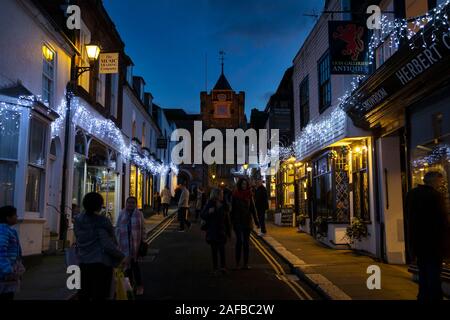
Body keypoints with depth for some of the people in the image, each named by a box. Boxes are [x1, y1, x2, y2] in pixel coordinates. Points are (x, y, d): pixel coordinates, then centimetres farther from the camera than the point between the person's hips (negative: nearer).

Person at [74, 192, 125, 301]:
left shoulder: (78, 220, 4)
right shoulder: (101, 221, -16)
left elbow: (79, 241, 11)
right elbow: (107, 245, -19)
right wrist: (121, 256, -8)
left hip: (84, 262, 7)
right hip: (101, 263, -7)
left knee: (84, 294, 15)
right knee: (100, 295, 1)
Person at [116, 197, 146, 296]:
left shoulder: (139, 214, -1)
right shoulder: (122, 214, 4)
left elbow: (143, 229, 1)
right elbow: (118, 227, 7)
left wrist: (143, 241, 0)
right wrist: (117, 240, 4)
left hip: (135, 242, -3)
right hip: (124, 242, 3)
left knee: (134, 263, -3)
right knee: (126, 262, 10)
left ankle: (139, 285, 9)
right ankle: (130, 282, 26)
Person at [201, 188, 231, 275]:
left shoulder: (223, 205, 3)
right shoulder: (210, 204, -5)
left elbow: (227, 219, 7)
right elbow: (202, 215, -7)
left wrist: (229, 231, 8)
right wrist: (208, 212, -27)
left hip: (221, 231, 1)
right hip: (212, 231, -1)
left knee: (221, 249, -9)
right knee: (214, 250, 6)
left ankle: (223, 266, 1)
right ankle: (215, 268, 14)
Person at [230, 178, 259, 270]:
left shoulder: (249, 195, 5)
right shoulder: (235, 195, -2)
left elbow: (252, 208, 8)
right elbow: (232, 209, -2)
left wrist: (256, 221, 5)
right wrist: (232, 221, -7)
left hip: (247, 221, 2)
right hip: (238, 221, -2)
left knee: (246, 242, 4)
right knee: (239, 241, -2)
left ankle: (246, 263, 8)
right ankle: (237, 263, 5)